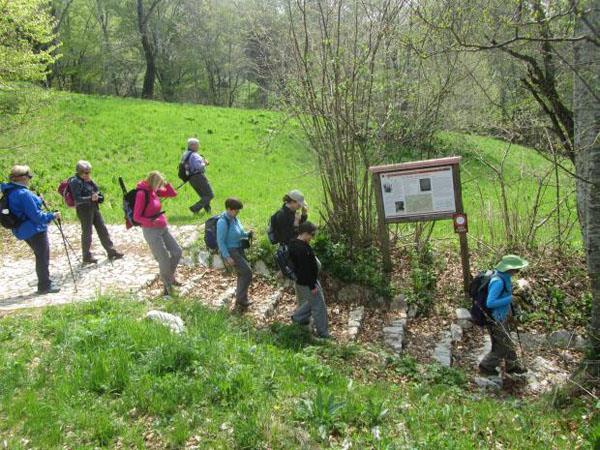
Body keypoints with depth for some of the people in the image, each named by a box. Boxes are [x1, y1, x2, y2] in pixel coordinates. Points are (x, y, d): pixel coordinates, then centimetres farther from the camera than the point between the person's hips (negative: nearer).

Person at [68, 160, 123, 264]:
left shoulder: (89, 181, 12)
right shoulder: (75, 182, -11)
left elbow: (101, 196, 17)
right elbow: (77, 199, -21)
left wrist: (97, 197, -4)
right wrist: (90, 198, -29)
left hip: (94, 208, 8)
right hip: (84, 209, -8)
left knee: (102, 230, 10)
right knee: (87, 232, 2)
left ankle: (111, 252, 18)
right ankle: (87, 256, 15)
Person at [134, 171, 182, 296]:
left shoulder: (154, 191, 5)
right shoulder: (142, 194, -17)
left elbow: (173, 194, 11)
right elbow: (136, 217, -17)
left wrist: (165, 183, -4)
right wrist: (151, 222, -27)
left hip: (163, 228, 8)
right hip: (151, 231, -8)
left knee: (177, 252, 12)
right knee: (164, 259, -5)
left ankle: (170, 277, 32)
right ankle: (167, 285, 15)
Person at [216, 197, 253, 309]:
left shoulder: (234, 218, 3)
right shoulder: (223, 222, -22)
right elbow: (220, 241, -20)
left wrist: (247, 234, -3)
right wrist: (227, 257, -21)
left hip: (238, 249, 9)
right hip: (230, 251, -9)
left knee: (243, 274, 14)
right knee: (247, 272, -10)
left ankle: (240, 300, 29)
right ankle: (241, 300, 2)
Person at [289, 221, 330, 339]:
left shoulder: (294, 244, 3)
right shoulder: (302, 249, -30)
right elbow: (306, 269, -28)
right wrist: (312, 286, -21)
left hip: (301, 280, 10)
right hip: (307, 283, -10)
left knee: (312, 302, 27)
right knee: (319, 306, 3)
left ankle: (297, 317, 38)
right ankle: (322, 332, 14)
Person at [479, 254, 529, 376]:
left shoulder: (505, 277, -1)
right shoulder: (498, 281, -31)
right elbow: (490, 303, -32)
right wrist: (509, 299, -25)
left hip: (502, 317, 9)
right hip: (495, 320, -9)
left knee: (508, 343, 24)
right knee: (502, 347, 7)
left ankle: (512, 366, 42)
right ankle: (486, 366, 26)